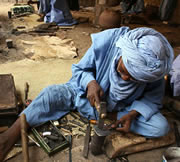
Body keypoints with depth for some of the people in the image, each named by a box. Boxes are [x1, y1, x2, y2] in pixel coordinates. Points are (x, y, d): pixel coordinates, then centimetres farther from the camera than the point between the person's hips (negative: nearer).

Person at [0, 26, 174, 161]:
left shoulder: (155, 70, -24)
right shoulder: (105, 41, -28)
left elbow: (153, 98, -9)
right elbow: (80, 69, -13)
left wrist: (132, 114, -27)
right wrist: (90, 83, -34)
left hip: (121, 108, 2)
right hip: (88, 94, -1)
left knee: (161, 127, -20)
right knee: (51, 93, -27)